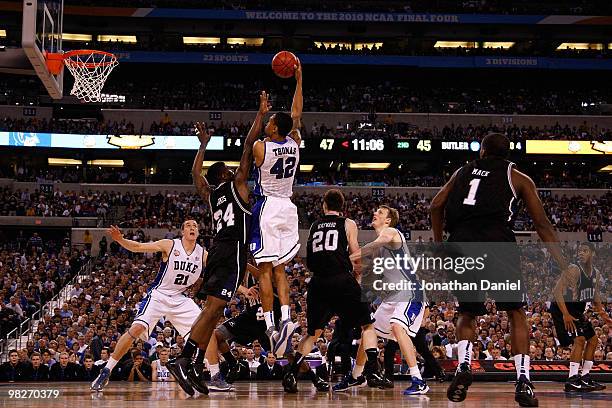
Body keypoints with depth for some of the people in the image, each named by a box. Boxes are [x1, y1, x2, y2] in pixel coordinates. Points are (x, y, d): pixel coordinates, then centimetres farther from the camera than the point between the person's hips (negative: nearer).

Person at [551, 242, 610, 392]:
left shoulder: (595, 273, 4)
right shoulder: (574, 269, -22)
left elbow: (595, 297, 18)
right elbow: (557, 290, -29)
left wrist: (604, 316, 10)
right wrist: (566, 315, -34)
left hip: (578, 310, 10)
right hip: (562, 308, -10)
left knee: (593, 339, 14)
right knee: (579, 339, -22)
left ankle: (585, 378, 20)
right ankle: (572, 381, -23)